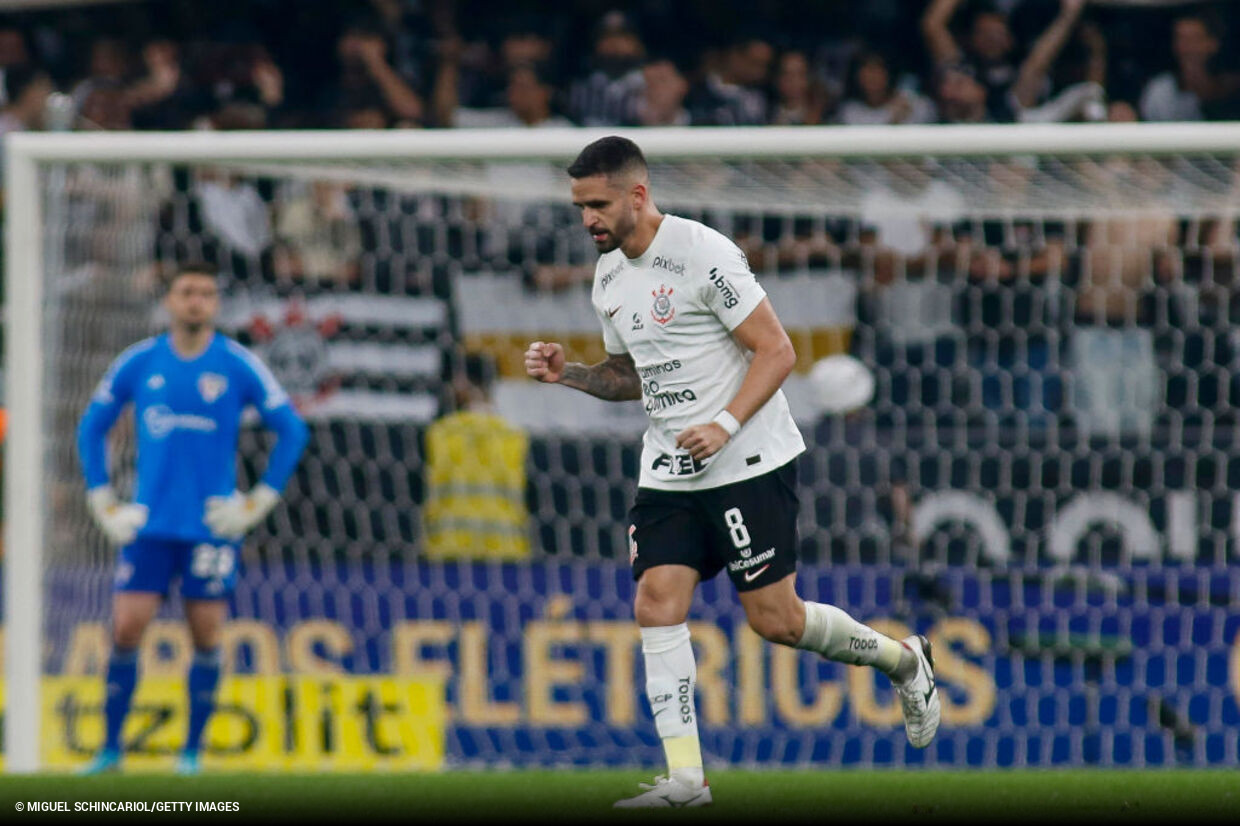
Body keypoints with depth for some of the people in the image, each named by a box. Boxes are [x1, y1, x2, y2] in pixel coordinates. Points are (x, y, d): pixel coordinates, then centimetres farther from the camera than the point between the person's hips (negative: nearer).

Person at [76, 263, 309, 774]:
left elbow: (292, 431, 3)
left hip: (212, 524, -1)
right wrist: (103, 502, 7)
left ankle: (192, 751, 11)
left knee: (206, 635, 0)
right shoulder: (137, 363, 4)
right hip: (149, 524, 1)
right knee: (126, 630, -6)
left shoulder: (239, 366, -1)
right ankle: (110, 748, 5)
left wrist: (259, 502, -2)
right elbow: (91, 429, 14)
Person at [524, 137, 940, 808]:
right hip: (668, 472, 7)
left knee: (775, 620, -4)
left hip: (750, 463, -7)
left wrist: (726, 424, -25)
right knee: (656, 604, -9)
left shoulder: (703, 254, -15)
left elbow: (777, 351, -15)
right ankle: (684, 777, -9)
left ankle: (903, 660, 22)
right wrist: (568, 373, 4)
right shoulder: (609, 277, 10)